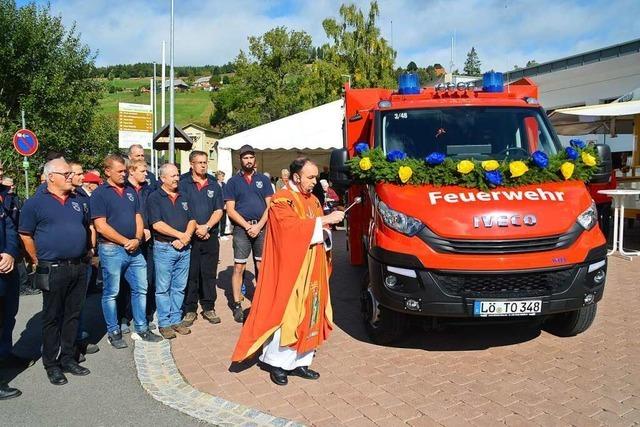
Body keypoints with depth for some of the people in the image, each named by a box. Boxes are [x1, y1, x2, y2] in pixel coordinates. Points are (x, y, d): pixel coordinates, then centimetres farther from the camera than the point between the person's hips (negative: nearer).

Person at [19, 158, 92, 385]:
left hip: (79, 268, 5)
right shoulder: (35, 203, -4)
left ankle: (68, 359, 25)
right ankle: (51, 365, 17)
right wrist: (39, 262, -1)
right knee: (52, 318, 5)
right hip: (53, 271, -5)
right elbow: (26, 236, -1)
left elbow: (88, 228, 22)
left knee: (73, 315, 12)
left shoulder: (79, 201, 11)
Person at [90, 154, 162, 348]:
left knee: (140, 289, 10)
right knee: (111, 293, 5)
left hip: (134, 250, 6)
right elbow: (101, 226, -14)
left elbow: (138, 218, 11)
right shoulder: (100, 194, -7)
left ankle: (141, 329, 22)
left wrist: (137, 239, -7)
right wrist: (125, 242, -13)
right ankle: (114, 333, 18)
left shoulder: (131, 192, 12)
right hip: (111, 250, -6)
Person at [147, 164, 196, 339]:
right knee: (163, 288, 2)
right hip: (164, 248, -5)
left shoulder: (183, 198, 15)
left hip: (184, 248, 5)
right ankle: (164, 323, 10)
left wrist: (186, 237, -8)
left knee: (179, 287, 10)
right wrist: (180, 235, -14)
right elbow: (157, 224, -13)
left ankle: (176, 320, 19)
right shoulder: (155, 198, -3)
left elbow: (191, 220, 10)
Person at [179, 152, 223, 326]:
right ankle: (189, 310, 12)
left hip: (210, 235, 3)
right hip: (189, 235, -3)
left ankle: (208, 308, 17)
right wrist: (197, 228, -11)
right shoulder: (183, 183, 0)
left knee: (209, 274, 7)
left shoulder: (213, 184, 10)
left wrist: (206, 227, -9)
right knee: (190, 274, 2)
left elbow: (218, 210, 5)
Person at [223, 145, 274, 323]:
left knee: (262, 267, 5)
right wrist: (248, 226, -10)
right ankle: (237, 305, 5)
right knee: (239, 268, -2)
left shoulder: (263, 180, 11)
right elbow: (230, 210, -1)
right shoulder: (233, 181, 6)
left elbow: (269, 206, 4)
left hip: (262, 227, 2)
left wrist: (258, 226, -9)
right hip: (242, 228, -2)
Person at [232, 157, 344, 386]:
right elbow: (292, 227, -24)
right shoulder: (281, 200, -10)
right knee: (287, 315, -2)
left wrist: (325, 233, -4)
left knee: (309, 314, 9)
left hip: (313, 270, 7)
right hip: (290, 269, -7)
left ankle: (299, 362, 20)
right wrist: (325, 219, -23)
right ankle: (277, 363, 14)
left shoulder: (313, 200, 13)